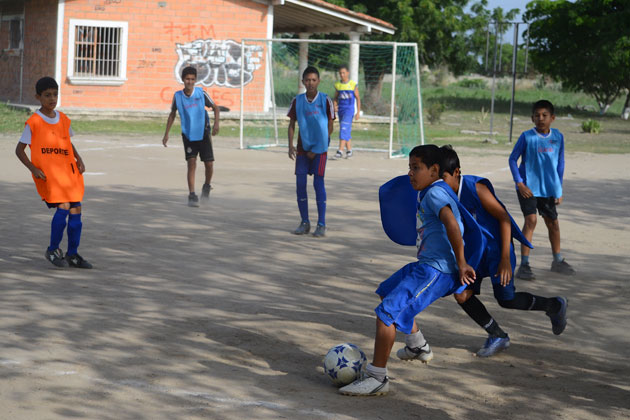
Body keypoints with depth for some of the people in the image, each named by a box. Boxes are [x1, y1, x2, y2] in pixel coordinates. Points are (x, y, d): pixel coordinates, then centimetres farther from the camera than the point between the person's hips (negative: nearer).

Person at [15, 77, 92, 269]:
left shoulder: (64, 119, 11)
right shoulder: (33, 123, -5)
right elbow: (19, 150, -1)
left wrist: (78, 159, 9)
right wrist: (33, 169, -13)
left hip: (68, 170, 6)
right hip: (47, 173, -6)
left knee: (76, 210, 1)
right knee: (63, 207, -19)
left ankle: (72, 254, 15)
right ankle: (53, 250, -1)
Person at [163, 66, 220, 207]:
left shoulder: (201, 93, -9)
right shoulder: (177, 96, -5)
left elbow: (215, 107, 1)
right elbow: (172, 114, 9)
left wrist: (216, 123, -16)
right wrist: (166, 134, 8)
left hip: (203, 133, 0)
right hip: (188, 135, 0)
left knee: (209, 164, -3)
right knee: (191, 163, -10)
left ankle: (207, 187, 25)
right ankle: (192, 196, -7)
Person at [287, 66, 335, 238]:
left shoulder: (325, 100, -6)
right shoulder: (297, 101, 2)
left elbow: (330, 127, -3)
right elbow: (292, 124, 7)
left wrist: (316, 150, -7)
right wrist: (290, 145, -8)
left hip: (319, 148, -3)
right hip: (302, 148, 3)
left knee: (318, 183, -7)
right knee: (300, 183, 0)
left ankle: (321, 225, -1)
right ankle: (304, 223, 11)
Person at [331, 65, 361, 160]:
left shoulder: (353, 84, -4)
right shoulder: (337, 85, 7)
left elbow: (358, 98, 2)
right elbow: (336, 97, 16)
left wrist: (358, 112, 0)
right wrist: (335, 106, -4)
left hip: (349, 109, -5)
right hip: (340, 109, 5)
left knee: (344, 128, -16)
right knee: (346, 131, 12)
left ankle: (340, 151, -21)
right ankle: (349, 150, 22)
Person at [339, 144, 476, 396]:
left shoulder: (435, 193, -16)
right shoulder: (426, 192, 16)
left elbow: (451, 223, -30)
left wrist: (461, 264, -31)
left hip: (437, 271, -11)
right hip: (426, 265, 11)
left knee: (387, 314, -18)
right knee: (388, 292, 31)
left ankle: (376, 378, -13)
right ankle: (419, 347, 41)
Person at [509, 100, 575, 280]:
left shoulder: (558, 136, 0)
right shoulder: (527, 136, -11)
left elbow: (560, 163, 9)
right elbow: (513, 159, -5)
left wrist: (559, 189, 9)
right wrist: (520, 183, -13)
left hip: (549, 188, 4)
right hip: (529, 187, -4)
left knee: (553, 222, 15)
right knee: (530, 220, -17)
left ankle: (558, 261, 34)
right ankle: (524, 265, -15)